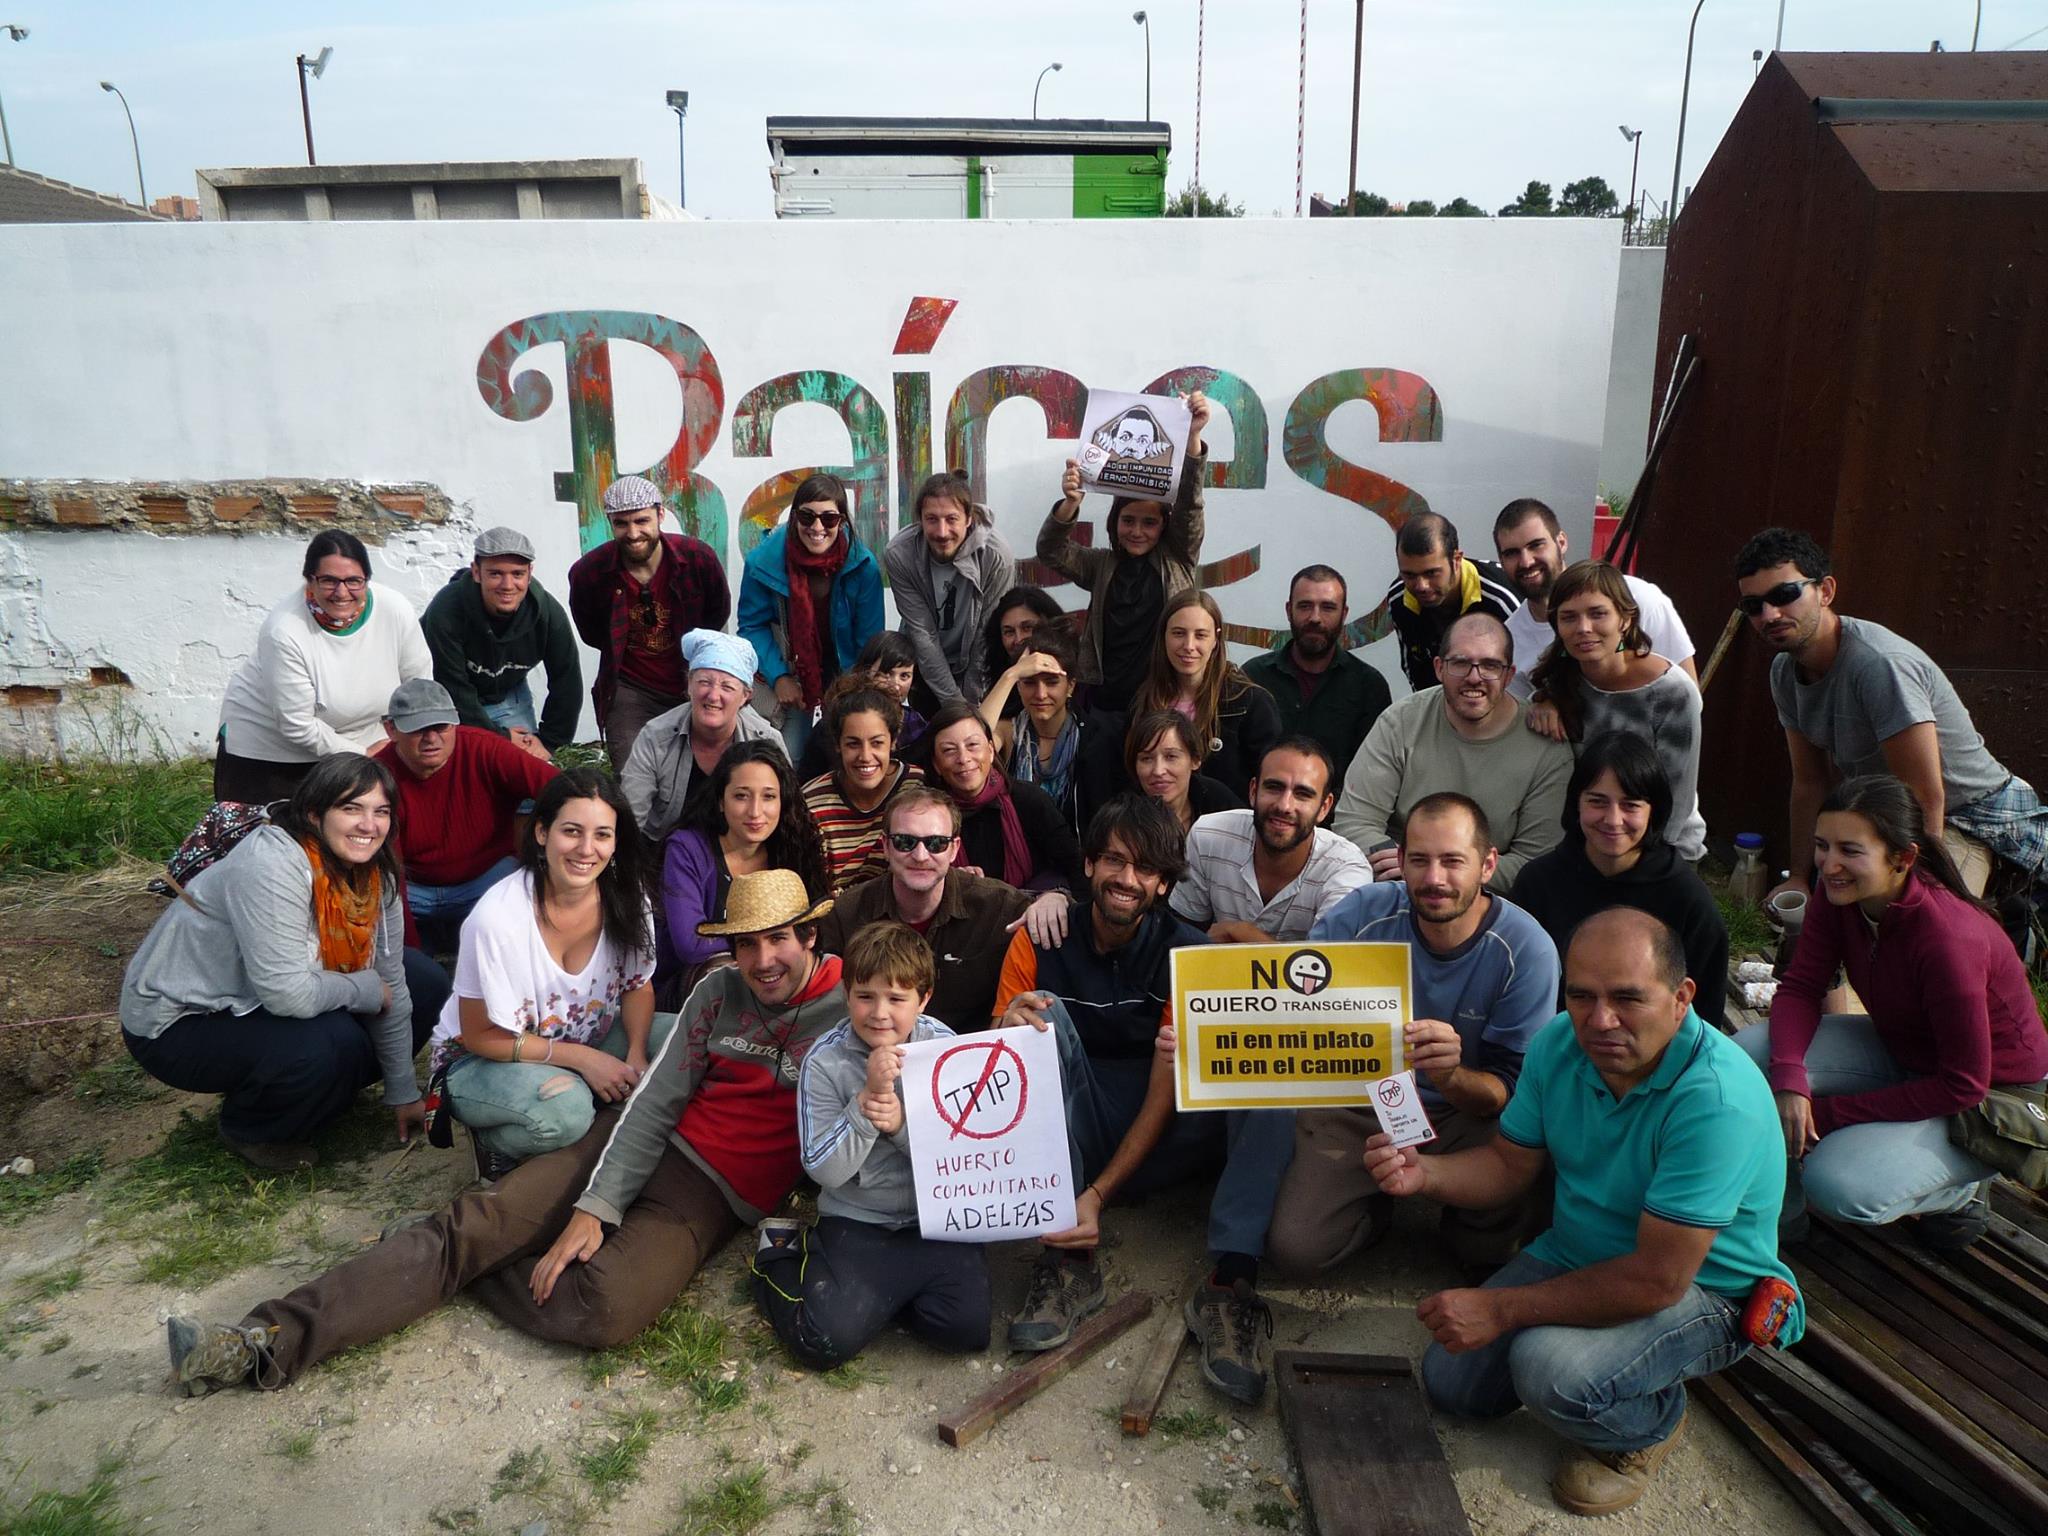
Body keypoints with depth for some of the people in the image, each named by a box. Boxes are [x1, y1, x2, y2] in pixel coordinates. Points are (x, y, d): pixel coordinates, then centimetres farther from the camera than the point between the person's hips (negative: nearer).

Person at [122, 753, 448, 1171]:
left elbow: (391, 986, -1)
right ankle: (250, 1128, 0)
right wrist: (367, 989, -18)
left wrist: (402, 1092, 2)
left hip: (257, 1005, 8)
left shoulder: (374, 875, -6)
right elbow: (288, 993, -36)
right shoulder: (271, 864, -31)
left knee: (424, 980, 0)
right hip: (179, 1022, -8)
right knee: (333, 1043, -32)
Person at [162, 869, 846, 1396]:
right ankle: (272, 1340, -12)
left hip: (713, 1194, -4)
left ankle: (454, 1261, -5)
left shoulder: (851, 1010, -7)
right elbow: (655, 1101, 1)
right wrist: (594, 1208, -9)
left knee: (603, 1310, -30)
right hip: (638, 1142, 4)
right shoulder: (720, 990, 5)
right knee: (471, 1221, -13)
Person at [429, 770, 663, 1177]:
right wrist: (583, 1059, -23)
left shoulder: (626, 898, -14)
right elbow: (481, 1036, -18)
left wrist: (636, 1055, -18)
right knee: (565, 1109, -37)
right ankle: (497, 1143, -4)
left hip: (588, 1040, 5)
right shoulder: (498, 918, -27)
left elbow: (638, 986, 1)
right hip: (479, 1061, -5)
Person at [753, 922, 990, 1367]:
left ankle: (880, 1288, 10)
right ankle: (783, 1254, 12)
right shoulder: (825, 1063, -9)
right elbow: (824, 1171, -13)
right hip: (855, 1221, -1)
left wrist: (902, 1122, -23)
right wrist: (869, 1097, -24)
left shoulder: (945, 1048, -5)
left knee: (967, 1328, -19)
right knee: (827, 1341, -19)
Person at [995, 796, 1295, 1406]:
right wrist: (1008, 1031, -31)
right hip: (1069, 1135, 1)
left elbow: (1163, 1100, -13)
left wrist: (1098, 1194, -24)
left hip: (1151, 1144, 0)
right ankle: (1067, 1259, -28)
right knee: (1046, 1014, -25)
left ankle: (1229, 1281, -32)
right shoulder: (1040, 942, -6)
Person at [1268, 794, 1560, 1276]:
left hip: (1466, 1111, -1)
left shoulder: (1527, 949, -17)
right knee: (1295, 1250, -16)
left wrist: (1450, 1075, -40)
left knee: (1490, 1245, -29)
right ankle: (1376, 1205, 18)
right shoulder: (1363, 912, -15)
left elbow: (1511, 1091, -15)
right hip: (1358, 1101, 1)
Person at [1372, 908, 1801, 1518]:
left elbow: (1657, 1279, -32)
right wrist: (1423, 1173, -22)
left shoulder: (1718, 1099, -34)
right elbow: (1511, 1163, 0)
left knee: (1550, 1369, -31)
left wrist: (1502, 1308, -26)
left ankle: (1652, 1425, 3)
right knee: (1450, 1381, 3)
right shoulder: (1560, 1043, -11)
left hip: (1703, 1290, -6)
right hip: (1575, 1254, 6)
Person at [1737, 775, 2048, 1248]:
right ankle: (1781, 1208, 3)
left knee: (1838, 1183, -28)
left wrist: (1831, 1112, -24)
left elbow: (1964, 1085, -27)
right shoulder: (1838, 898, -14)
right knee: (1748, 1054, -18)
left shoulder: (1947, 938, -33)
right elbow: (1799, 988, -10)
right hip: (1900, 1050, 6)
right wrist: (1789, 1080, -29)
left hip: (1992, 1095, -6)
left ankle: (1960, 1190, 5)